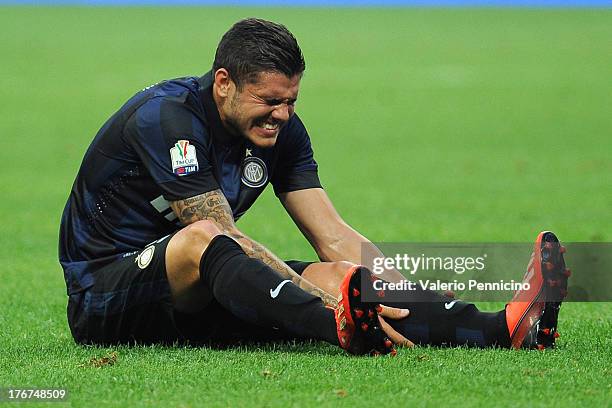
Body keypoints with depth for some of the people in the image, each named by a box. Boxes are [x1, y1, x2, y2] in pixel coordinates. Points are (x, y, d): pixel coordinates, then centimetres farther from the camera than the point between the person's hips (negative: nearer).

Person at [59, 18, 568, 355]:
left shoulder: (280, 129, 3)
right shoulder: (165, 117, -21)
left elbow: (335, 237, -1)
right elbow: (224, 239, -27)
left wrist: (410, 296, -17)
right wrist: (331, 304, -35)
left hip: (195, 303, 7)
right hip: (102, 297, -7)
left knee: (324, 277, -16)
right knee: (200, 239, -37)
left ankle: (502, 327, -36)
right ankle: (339, 325, -62)